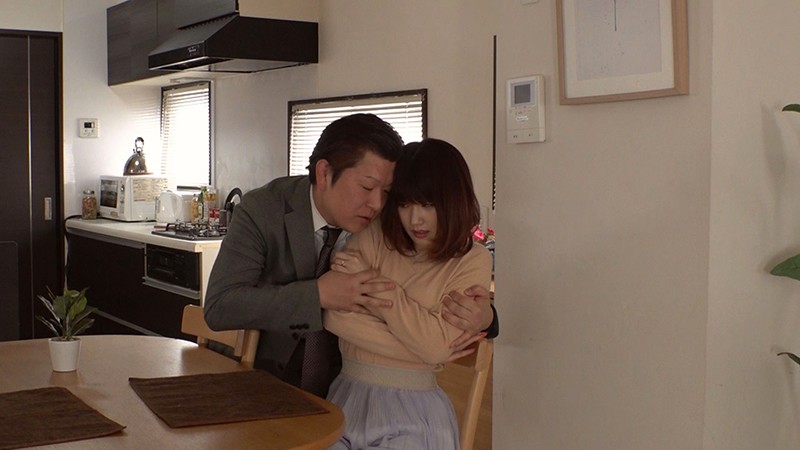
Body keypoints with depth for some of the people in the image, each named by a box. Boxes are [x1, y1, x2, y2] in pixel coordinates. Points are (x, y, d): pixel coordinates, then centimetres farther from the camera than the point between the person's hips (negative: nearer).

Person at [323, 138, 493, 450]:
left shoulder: (473, 261, -1)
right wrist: (419, 343, -14)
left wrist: (374, 282, -12)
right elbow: (336, 317, -10)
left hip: (413, 412, -1)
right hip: (347, 400, 1)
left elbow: (439, 346, -12)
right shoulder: (374, 235, 1)